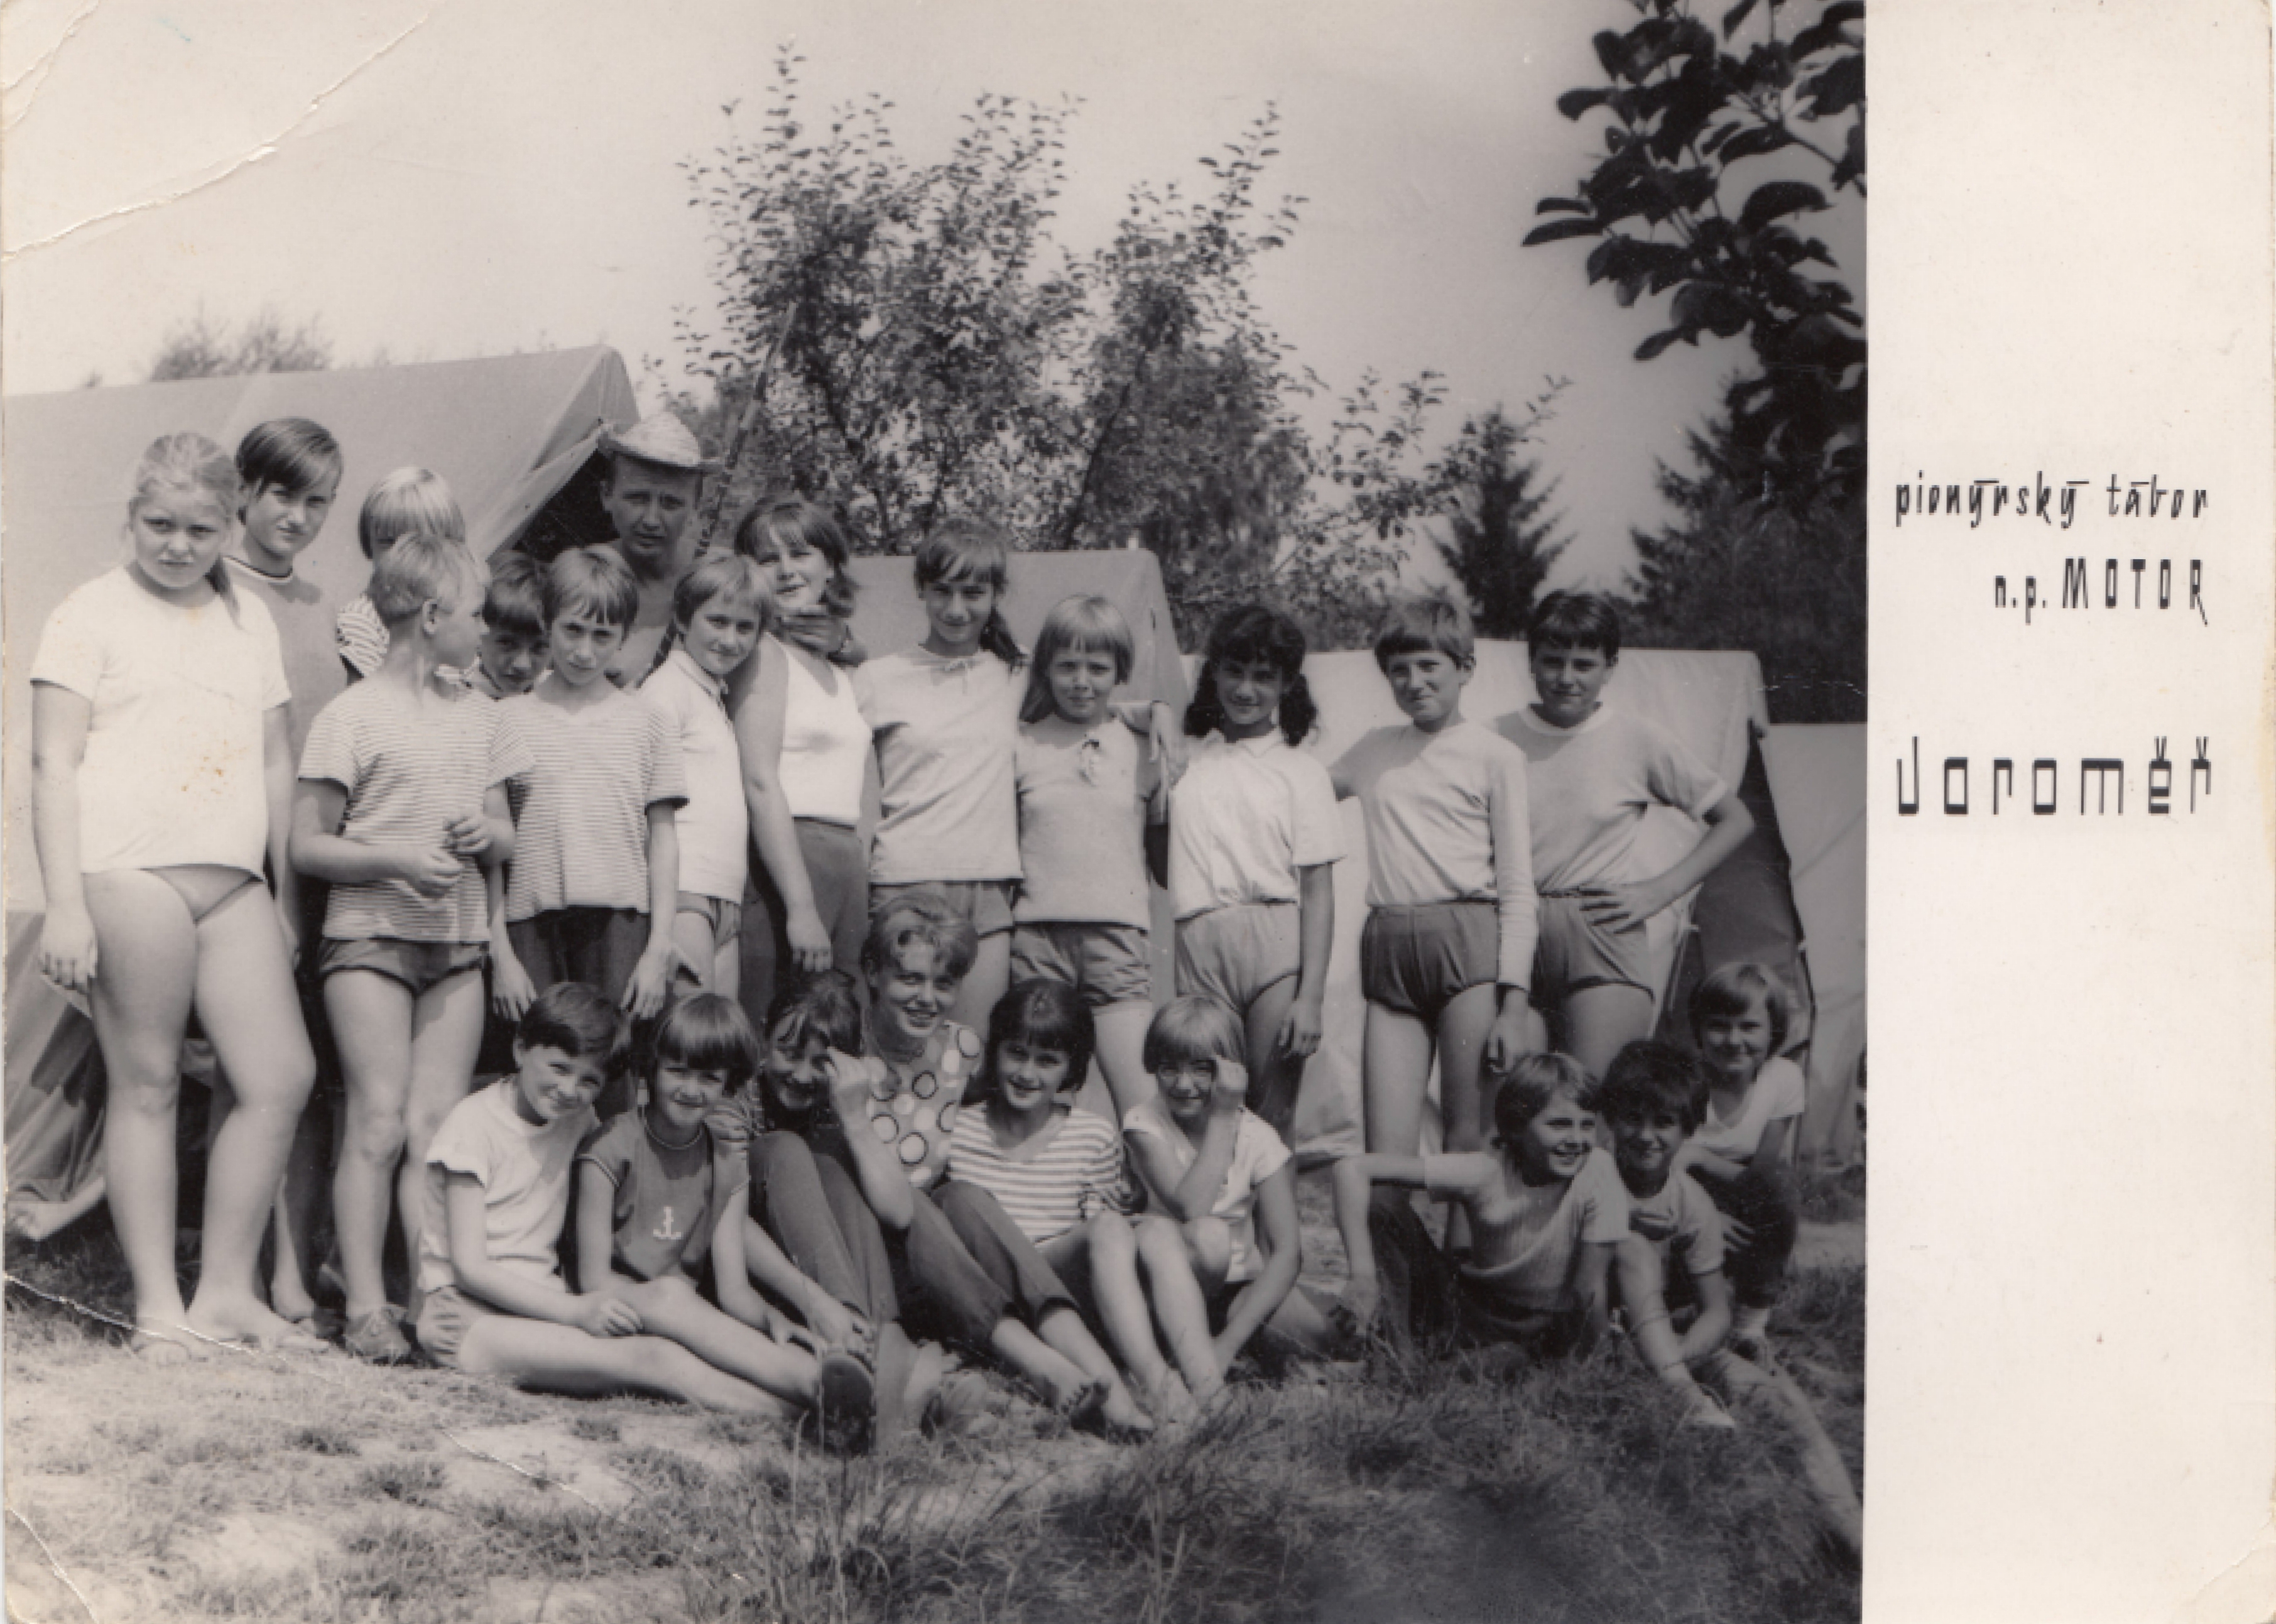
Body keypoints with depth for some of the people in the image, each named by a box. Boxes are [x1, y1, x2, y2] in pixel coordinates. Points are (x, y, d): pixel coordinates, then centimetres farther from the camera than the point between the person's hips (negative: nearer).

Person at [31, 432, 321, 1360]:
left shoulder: (249, 620, 20)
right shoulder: (93, 614, 4)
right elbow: (54, 763, -2)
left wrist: (288, 889, 19)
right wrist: (65, 904, -10)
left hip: (232, 881, 5)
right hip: (129, 872, -5)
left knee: (280, 1076, -2)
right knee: (147, 1082, -2)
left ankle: (225, 1291, 8)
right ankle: (158, 1305, 5)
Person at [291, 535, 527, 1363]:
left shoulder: (479, 715, 13)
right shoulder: (353, 715, -4)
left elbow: (507, 837, 18)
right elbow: (307, 846, -5)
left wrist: (486, 835, -5)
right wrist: (395, 860, -19)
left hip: (458, 942, 5)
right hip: (370, 935, -4)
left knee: (438, 1126, 0)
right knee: (380, 1123, -7)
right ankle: (365, 1305, -1)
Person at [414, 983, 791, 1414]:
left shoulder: (575, 1118, 12)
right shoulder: (473, 1123, -9)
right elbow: (469, 1268, -15)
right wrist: (575, 1310, -24)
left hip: (544, 1301, 7)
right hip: (467, 1315, -7)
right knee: (649, 1357, -34)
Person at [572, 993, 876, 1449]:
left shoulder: (727, 1158, 9)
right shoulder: (611, 1147, -4)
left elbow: (733, 1287, 1)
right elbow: (594, 1278, -10)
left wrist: (771, 1319, -22)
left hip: (681, 1316, 5)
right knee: (669, 1294, -36)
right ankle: (812, 1379, -55)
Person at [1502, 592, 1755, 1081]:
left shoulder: (1638, 738, 5)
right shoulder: (1498, 738, 6)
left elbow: (1736, 821, 12)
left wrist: (1660, 891, 2)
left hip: (1603, 939, -1)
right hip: (1513, 943, 1)